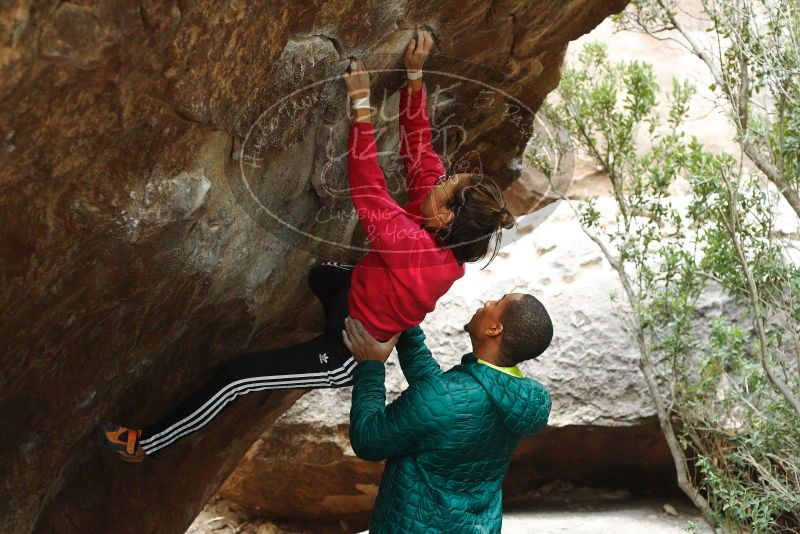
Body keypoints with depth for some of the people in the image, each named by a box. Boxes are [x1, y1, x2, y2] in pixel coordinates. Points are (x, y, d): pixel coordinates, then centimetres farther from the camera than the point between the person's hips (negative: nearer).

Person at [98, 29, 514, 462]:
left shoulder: (414, 250, -41)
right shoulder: (447, 238, -19)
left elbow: (368, 194, -42)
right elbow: (418, 146, -13)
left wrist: (361, 105, -42)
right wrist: (414, 75, -19)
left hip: (346, 356, -8)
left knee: (235, 377, -2)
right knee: (313, 271, 39)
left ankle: (145, 444, 16)